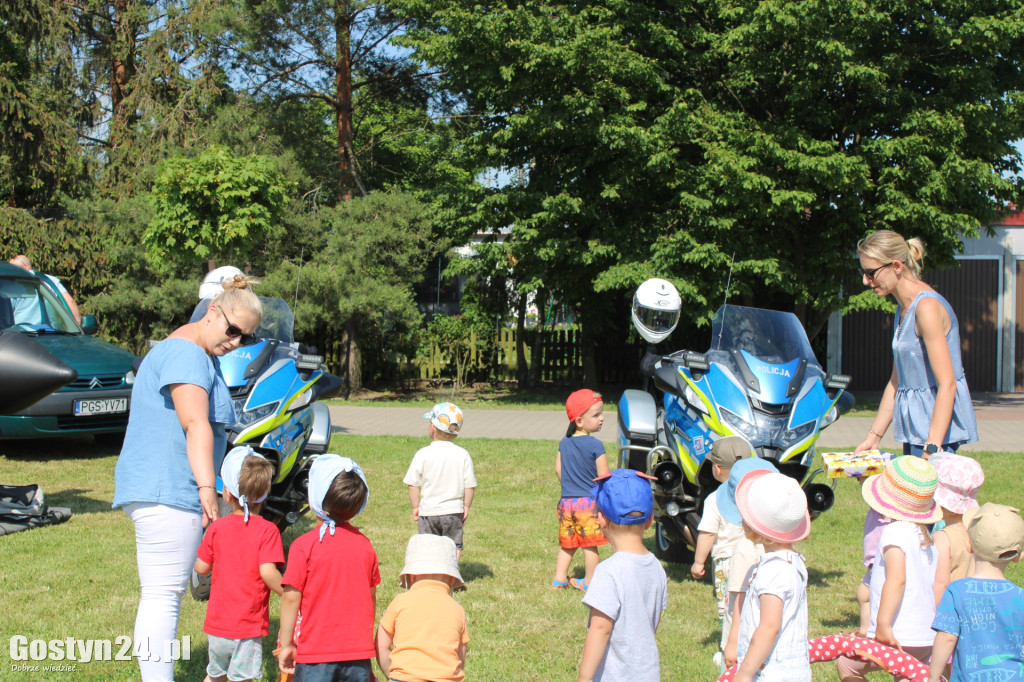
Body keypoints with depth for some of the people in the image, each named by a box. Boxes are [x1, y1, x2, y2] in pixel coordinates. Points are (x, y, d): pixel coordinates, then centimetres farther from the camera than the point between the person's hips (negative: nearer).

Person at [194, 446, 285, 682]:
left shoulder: (217, 527, -3)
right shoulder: (267, 530, -13)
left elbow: (201, 568, 4)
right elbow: (268, 573, -22)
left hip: (216, 622, 3)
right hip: (249, 626, -3)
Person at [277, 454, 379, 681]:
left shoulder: (304, 545, -11)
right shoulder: (364, 544, 2)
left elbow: (291, 597, -9)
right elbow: (370, 598, 10)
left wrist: (286, 644, 1)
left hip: (316, 654, -4)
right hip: (359, 652, 4)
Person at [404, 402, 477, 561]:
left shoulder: (423, 454, -9)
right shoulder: (463, 455, -3)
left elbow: (413, 484, -6)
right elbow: (470, 485, -1)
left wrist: (415, 507, 5)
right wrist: (466, 507, 11)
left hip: (428, 511, -1)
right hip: (454, 510, 1)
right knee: (454, 546, 13)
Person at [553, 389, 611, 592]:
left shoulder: (564, 443, 6)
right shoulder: (595, 445, -14)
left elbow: (558, 469, 11)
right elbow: (604, 476, -12)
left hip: (566, 501, 6)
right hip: (589, 501, -6)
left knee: (566, 543, 16)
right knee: (590, 545, 4)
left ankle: (559, 579, 18)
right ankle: (589, 582, 10)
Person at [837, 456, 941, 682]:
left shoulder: (895, 531, -14)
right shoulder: (926, 536, 12)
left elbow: (897, 579, -27)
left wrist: (883, 625, -26)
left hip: (899, 637, -8)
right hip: (926, 638, 8)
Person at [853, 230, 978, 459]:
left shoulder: (927, 307, -15)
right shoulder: (904, 309, 14)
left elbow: (947, 384, -20)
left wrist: (932, 449, -24)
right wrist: (873, 437, 15)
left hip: (938, 425, -8)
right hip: (915, 427, 8)